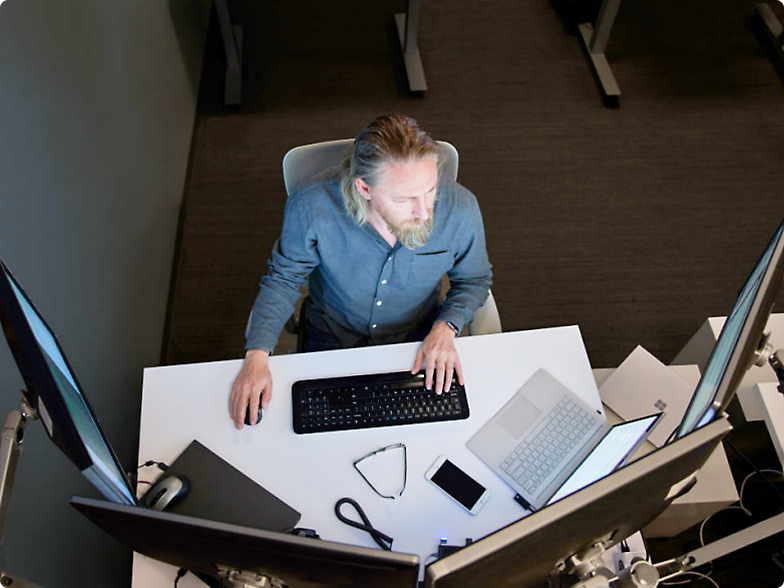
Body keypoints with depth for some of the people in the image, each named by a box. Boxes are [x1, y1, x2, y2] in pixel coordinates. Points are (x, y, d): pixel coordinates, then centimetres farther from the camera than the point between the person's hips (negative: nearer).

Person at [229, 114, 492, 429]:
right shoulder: (312, 205, -28)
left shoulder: (460, 208, -25)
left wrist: (446, 328, -20)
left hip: (418, 340, 1)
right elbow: (283, 279, -9)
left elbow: (474, 280, -2)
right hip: (330, 340, 0)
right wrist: (257, 354, -20)